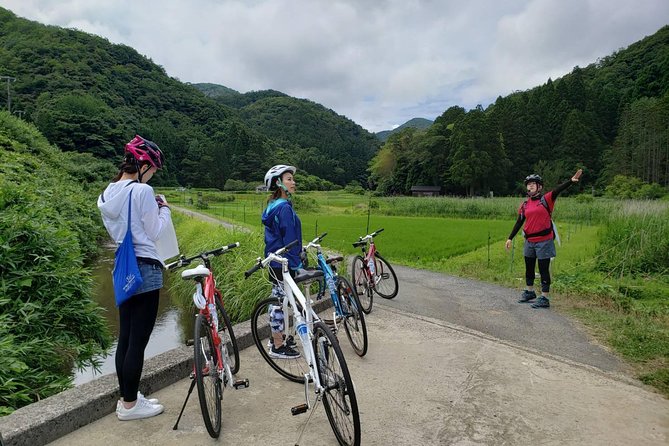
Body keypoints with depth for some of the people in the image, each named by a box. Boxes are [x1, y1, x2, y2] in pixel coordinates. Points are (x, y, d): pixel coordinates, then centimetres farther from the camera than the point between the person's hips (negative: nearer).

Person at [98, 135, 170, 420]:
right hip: (145, 269, -9)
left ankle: (127, 397, 27)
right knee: (138, 340, 1)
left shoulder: (107, 195, 11)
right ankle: (129, 405, 12)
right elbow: (154, 232, -10)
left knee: (125, 338, 15)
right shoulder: (142, 191, -14)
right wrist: (164, 209, 6)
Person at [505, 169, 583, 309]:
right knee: (529, 268, 18)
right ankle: (529, 292, 36)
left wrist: (571, 180, -38)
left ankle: (544, 298, 8)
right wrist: (510, 238, 11)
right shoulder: (525, 205, 8)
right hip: (529, 241, 6)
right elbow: (519, 222, 12)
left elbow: (558, 190, -22)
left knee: (544, 270, 0)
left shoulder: (546, 200, -5)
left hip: (544, 241, -5)